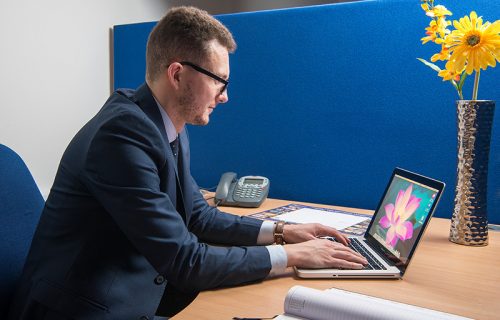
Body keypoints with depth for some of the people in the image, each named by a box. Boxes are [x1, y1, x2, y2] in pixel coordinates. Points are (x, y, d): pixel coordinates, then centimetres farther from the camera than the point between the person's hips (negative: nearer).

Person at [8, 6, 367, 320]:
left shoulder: (170, 128, 2)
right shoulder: (123, 133, -25)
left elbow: (198, 215, 11)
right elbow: (184, 261, -23)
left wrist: (280, 231, 2)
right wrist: (290, 254, -15)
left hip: (136, 291, 8)